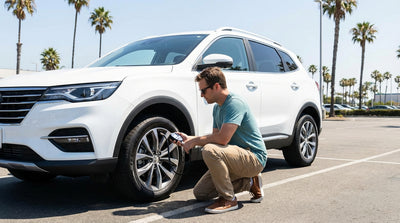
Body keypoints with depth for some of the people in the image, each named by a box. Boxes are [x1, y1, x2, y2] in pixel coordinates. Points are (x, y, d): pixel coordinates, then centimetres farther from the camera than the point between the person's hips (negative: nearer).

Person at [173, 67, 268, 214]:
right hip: (239, 157, 10)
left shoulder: (235, 103, -20)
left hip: (254, 158, -10)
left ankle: (229, 199, -17)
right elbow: (215, 137, 16)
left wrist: (195, 141, -16)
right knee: (200, 193, 8)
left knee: (209, 150, -34)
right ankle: (249, 183, 15)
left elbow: (223, 138, -29)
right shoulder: (217, 108, 10)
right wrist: (189, 138, 7)